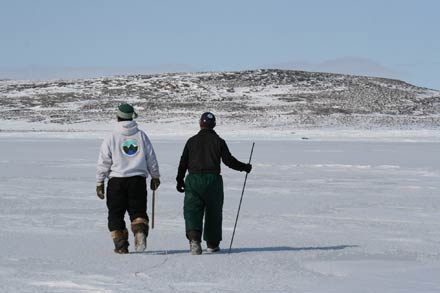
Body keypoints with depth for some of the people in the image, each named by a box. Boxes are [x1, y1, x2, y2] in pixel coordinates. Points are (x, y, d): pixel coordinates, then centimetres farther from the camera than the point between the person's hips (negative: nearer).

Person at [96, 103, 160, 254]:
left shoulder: (111, 138, -5)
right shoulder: (141, 135, 2)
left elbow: (103, 163, -4)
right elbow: (151, 158, 7)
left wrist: (99, 183, 4)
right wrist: (155, 176, 19)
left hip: (117, 181, -2)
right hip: (138, 179, 2)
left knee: (116, 214, 10)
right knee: (138, 211, 9)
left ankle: (120, 244, 5)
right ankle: (140, 230, -20)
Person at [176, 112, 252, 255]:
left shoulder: (192, 141, 7)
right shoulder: (218, 141, 2)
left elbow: (183, 162, 8)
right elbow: (228, 160, -3)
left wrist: (180, 181, 18)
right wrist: (245, 167, 11)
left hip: (193, 180, 0)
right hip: (213, 179, 0)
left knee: (192, 211, -3)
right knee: (213, 212, 13)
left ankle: (194, 238, -27)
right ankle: (212, 244, 21)